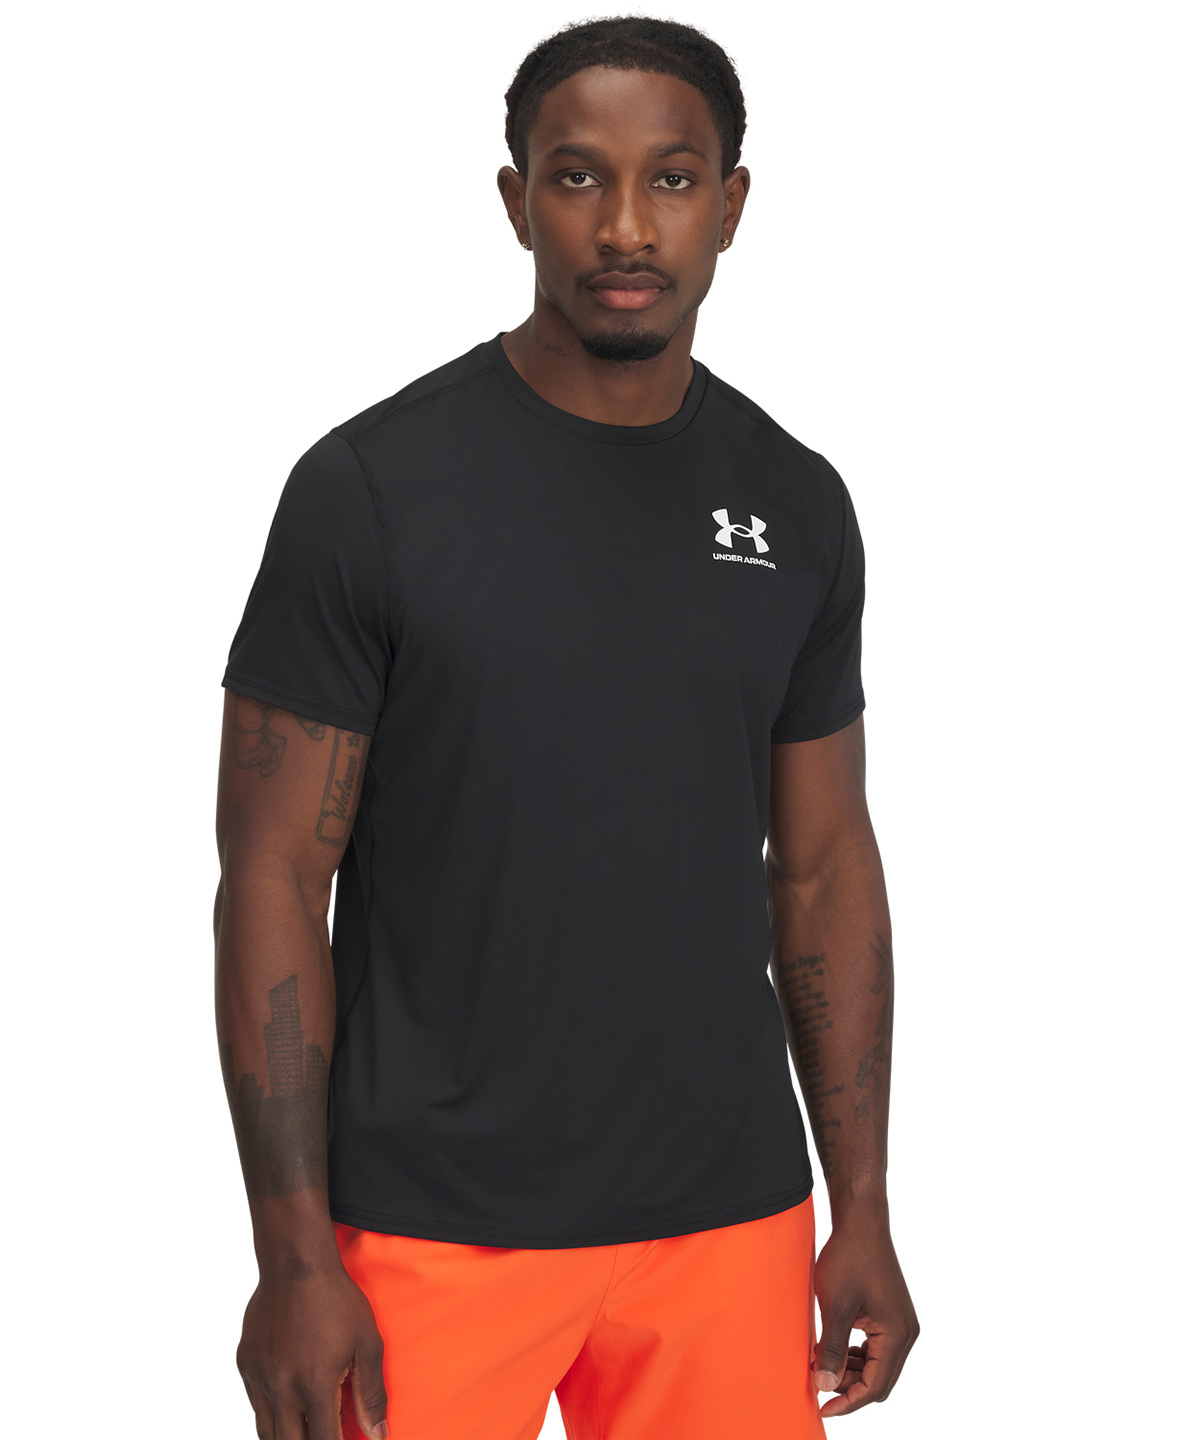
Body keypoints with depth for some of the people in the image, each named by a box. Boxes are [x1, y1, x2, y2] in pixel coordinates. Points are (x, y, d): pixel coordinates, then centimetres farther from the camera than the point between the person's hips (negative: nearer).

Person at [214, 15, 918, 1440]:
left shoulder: (796, 506, 4)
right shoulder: (372, 485, -9)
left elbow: (824, 867, 10)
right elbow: (275, 878, -8)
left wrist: (863, 1209, 8)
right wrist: (294, 1257, -11)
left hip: (726, 1217, 4)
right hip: (436, 1228, -3)